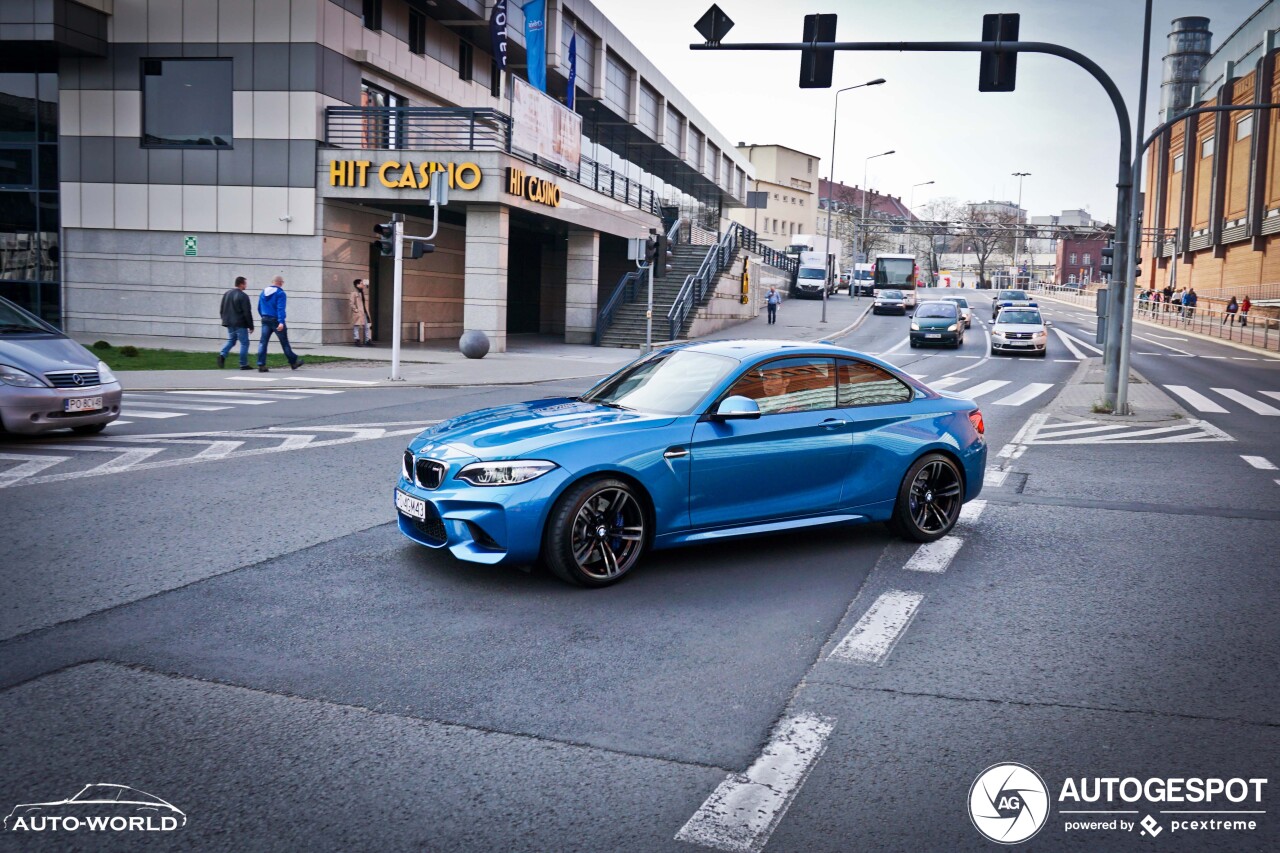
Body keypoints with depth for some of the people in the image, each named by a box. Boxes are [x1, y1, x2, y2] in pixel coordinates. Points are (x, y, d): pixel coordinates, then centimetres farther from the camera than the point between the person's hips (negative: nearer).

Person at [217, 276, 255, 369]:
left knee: (230, 340, 18)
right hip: (240, 324, -7)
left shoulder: (226, 294, 10)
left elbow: (222, 309, 16)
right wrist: (251, 326, -9)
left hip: (229, 323, 7)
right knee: (244, 343, 3)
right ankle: (243, 364, 3)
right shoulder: (243, 296, -14)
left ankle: (222, 354, -7)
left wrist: (225, 320, 25)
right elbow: (247, 313, -15)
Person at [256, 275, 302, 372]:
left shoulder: (263, 292, 12)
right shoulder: (280, 293, -9)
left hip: (265, 320, 5)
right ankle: (293, 362, 17)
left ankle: (261, 365, -7)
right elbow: (280, 309, -20)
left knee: (263, 342, 1)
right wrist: (281, 322, -27)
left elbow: (259, 308, 17)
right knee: (284, 342, 5)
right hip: (276, 320, -5)